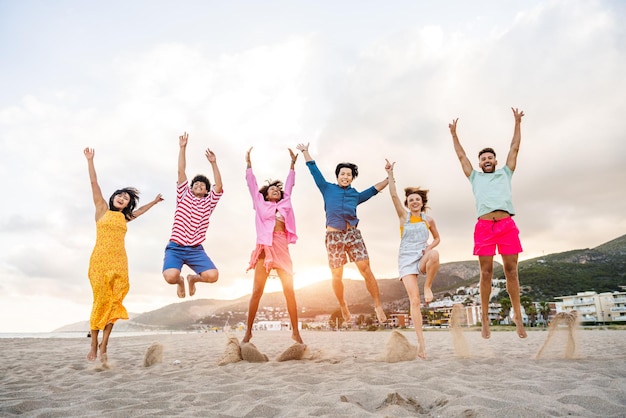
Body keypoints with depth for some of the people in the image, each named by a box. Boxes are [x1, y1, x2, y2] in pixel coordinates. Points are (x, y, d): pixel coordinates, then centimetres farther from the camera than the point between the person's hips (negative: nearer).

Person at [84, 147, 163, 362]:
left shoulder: (124, 217, 19)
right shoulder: (102, 209, 10)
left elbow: (139, 211, 39)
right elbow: (94, 183, 6)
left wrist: (154, 202, 49)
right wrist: (90, 160, 3)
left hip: (119, 262, 4)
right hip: (100, 260, -4)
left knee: (114, 303, -4)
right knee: (101, 301, -7)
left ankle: (103, 347, -1)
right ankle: (93, 347, 2)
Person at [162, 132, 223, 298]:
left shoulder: (208, 202, 12)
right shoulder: (184, 195, 12)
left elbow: (219, 186, -4)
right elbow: (181, 172, 2)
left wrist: (213, 163, -10)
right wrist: (182, 148, -3)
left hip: (195, 249, 1)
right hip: (175, 247, -1)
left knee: (212, 276, -21)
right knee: (170, 276, -28)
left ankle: (193, 278, 17)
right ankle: (180, 280, 14)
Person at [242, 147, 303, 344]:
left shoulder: (285, 203, 22)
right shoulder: (260, 203, 16)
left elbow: (289, 185, 27)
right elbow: (251, 184, 17)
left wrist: (292, 163, 30)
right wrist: (248, 162, 19)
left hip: (282, 248, 2)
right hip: (265, 248, -2)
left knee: (290, 291, -2)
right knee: (257, 291, -3)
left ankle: (295, 332, 2)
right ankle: (248, 330, 3)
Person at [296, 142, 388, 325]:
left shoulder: (356, 195, 16)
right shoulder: (327, 189, 11)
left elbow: (374, 189, 21)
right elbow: (314, 171, 16)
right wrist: (305, 152, 22)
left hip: (353, 234, 1)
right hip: (334, 236, -1)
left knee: (366, 269, -10)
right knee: (337, 276, 5)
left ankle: (378, 305, -1)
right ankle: (343, 306, 25)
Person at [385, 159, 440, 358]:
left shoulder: (429, 220, 7)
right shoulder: (403, 216, 4)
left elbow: (437, 238, 19)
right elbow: (394, 195, -8)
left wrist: (429, 247, -3)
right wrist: (390, 174, -15)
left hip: (422, 259, 1)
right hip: (406, 260, -1)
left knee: (435, 254, -37)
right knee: (414, 300, -14)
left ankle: (428, 287, -14)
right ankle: (421, 342, -9)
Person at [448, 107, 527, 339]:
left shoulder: (505, 173, 25)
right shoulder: (475, 177, 24)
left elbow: (514, 149, 25)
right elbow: (461, 156, 28)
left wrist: (517, 123, 26)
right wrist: (454, 134, 31)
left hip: (507, 224, 1)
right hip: (484, 226, 0)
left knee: (511, 270, 0)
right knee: (486, 272, -1)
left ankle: (518, 316, 5)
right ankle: (485, 318, 3)